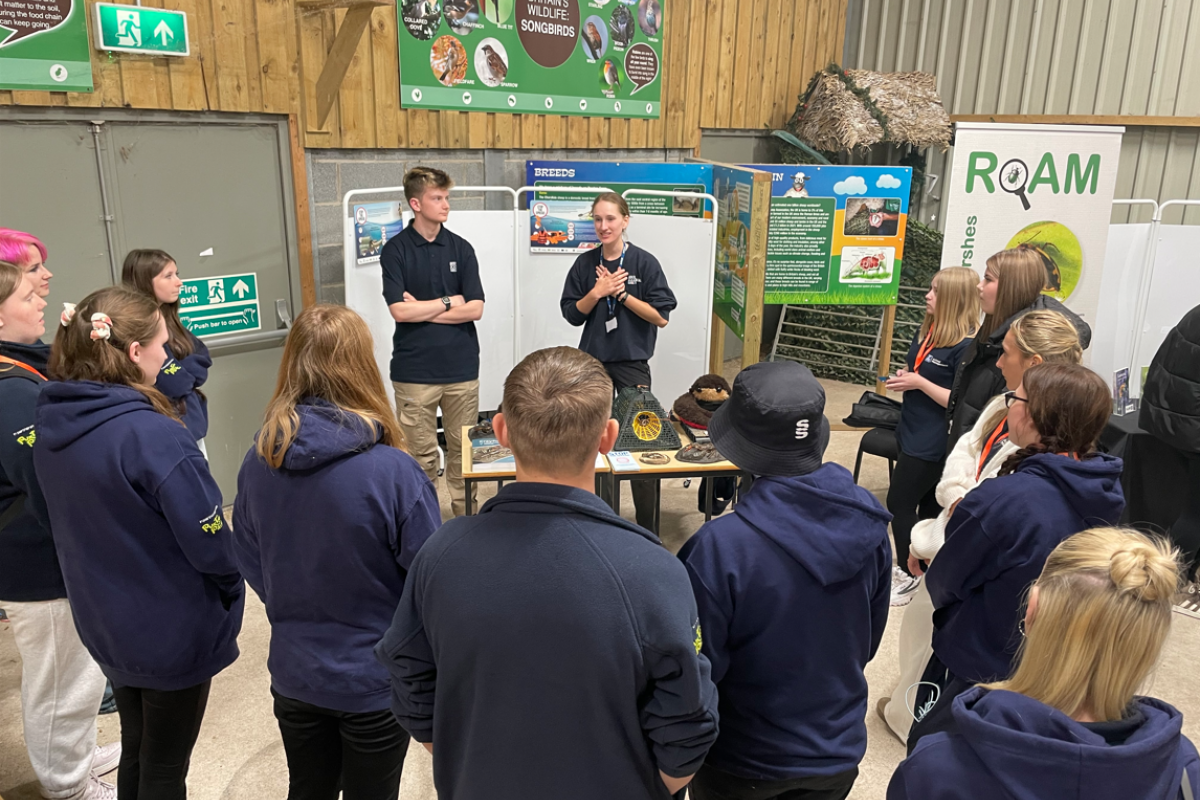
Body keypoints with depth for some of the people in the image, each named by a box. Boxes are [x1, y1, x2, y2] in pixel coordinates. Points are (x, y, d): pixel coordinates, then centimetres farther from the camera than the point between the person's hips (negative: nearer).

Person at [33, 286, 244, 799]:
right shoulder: (153, 436, -30)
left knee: (135, 750, 27)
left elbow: (72, 521, 5)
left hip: (103, 623, 7)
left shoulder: (51, 423, -6)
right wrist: (231, 591, -4)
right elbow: (211, 543, -25)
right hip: (173, 632, -7)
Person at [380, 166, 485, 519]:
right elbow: (399, 310, -12)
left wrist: (422, 310, -7)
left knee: (463, 450, 10)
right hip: (414, 370, -2)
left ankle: (467, 516, 24)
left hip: (462, 368, 2)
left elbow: (475, 309, -4)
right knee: (420, 454, 6)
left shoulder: (461, 248, 5)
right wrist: (448, 301, -5)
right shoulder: (395, 249, -2)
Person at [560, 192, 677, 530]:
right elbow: (572, 314, 2)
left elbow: (661, 317, -9)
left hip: (632, 363, -3)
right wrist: (598, 292, -14)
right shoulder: (585, 264, 3)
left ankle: (647, 526, 11)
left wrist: (621, 293, -16)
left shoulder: (645, 263, -6)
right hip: (594, 361, 3)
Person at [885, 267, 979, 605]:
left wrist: (919, 383, -23)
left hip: (934, 441, -8)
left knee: (899, 503, -2)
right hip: (913, 432, 8)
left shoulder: (965, 345, -20)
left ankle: (908, 574, 14)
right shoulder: (927, 330, 6)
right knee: (926, 504, 18)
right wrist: (903, 378, -2)